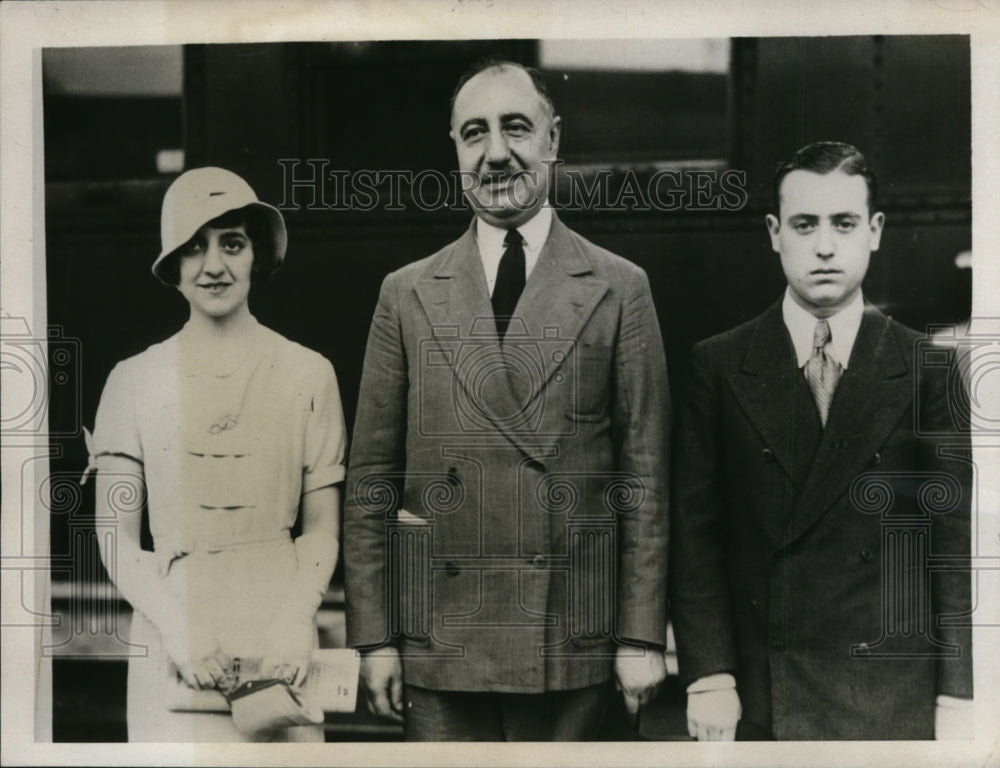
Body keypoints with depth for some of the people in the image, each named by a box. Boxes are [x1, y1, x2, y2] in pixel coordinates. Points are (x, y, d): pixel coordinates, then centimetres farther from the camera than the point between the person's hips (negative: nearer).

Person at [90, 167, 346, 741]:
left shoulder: (309, 375, 6)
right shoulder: (134, 382, 6)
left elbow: (322, 528, 7)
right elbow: (117, 538, 5)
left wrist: (297, 622, -8)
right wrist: (177, 629, -9)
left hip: (280, 651, 0)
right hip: (173, 652, 0)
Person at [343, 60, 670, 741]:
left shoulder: (619, 290, 3)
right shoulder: (408, 295, 7)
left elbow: (645, 474, 2)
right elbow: (371, 481, 6)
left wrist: (642, 637, -2)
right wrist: (374, 637, 1)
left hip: (572, 646, -1)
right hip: (439, 645, 1)